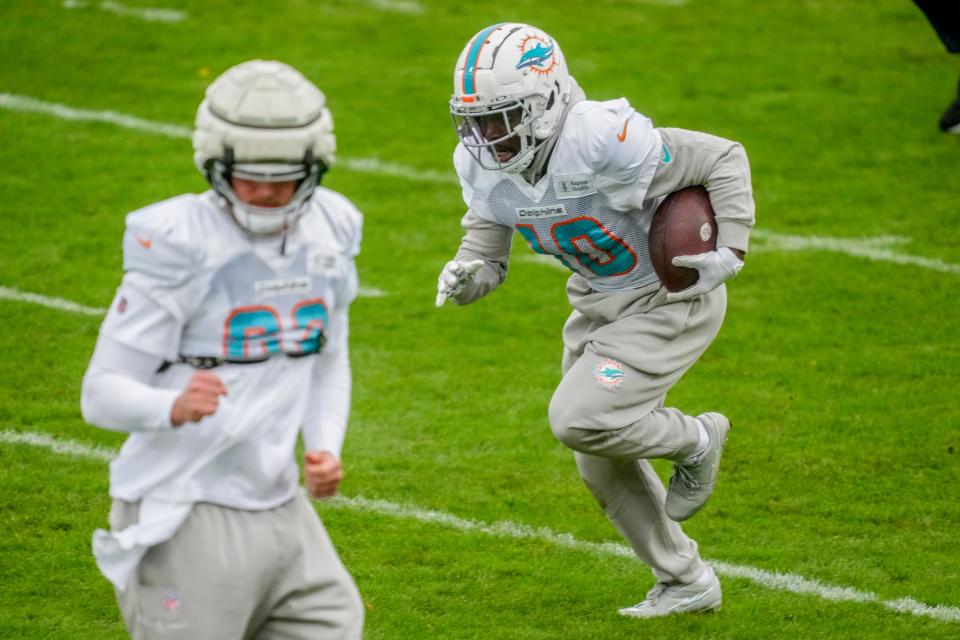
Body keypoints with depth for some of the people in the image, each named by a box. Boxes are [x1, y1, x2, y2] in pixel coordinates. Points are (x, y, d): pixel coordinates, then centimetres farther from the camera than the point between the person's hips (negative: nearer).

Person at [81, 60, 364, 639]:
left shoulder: (328, 234, 4)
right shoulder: (179, 247, -15)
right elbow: (103, 392, -16)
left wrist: (326, 449, 3)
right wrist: (175, 407, -36)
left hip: (280, 509, 6)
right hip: (186, 519, -6)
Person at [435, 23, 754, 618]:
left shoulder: (600, 141, -33)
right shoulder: (483, 166, -11)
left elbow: (724, 158, -24)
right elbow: (487, 254, -1)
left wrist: (729, 252, -28)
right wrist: (465, 276, -24)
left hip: (670, 301, -8)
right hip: (600, 303, 8)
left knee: (582, 421, -22)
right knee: (603, 465, 13)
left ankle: (695, 440, 7)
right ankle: (687, 582, 32)